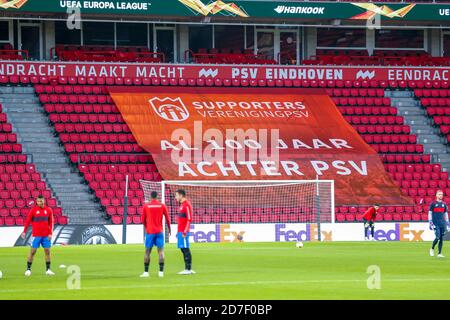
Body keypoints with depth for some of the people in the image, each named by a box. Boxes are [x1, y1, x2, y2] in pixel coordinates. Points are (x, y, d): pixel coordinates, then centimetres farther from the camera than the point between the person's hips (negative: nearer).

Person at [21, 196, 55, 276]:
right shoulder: (33, 210, -3)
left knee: (47, 251, 2)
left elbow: (51, 222, 5)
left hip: (46, 235, 2)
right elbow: (27, 221, -1)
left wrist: (50, 233, -3)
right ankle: (28, 269, 5)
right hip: (36, 235, -2)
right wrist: (24, 231, -6)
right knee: (33, 251, -2)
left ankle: (48, 270, 10)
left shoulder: (48, 210, 3)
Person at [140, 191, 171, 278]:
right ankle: (161, 272, -7)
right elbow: (167, 219, 3)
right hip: (159, 231, 0)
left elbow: (143, 220, 6)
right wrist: (169, 229, 18)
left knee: (147, 252, 5)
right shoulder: (162, 206, 0)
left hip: (149, 232, 0)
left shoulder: (146, 206, 1)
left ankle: (146, 272, 2)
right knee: (161, 251, 1)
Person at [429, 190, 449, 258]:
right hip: (436, 224, -4)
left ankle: (439, 253, 5)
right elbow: (430, 213, 0)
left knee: (441, 238, 1)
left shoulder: (444, 204, 13)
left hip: (442, 224, 4)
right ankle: (432, 249, 11)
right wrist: (430, 223, -10)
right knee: (437, 237, -14)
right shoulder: (433, 204, 1)